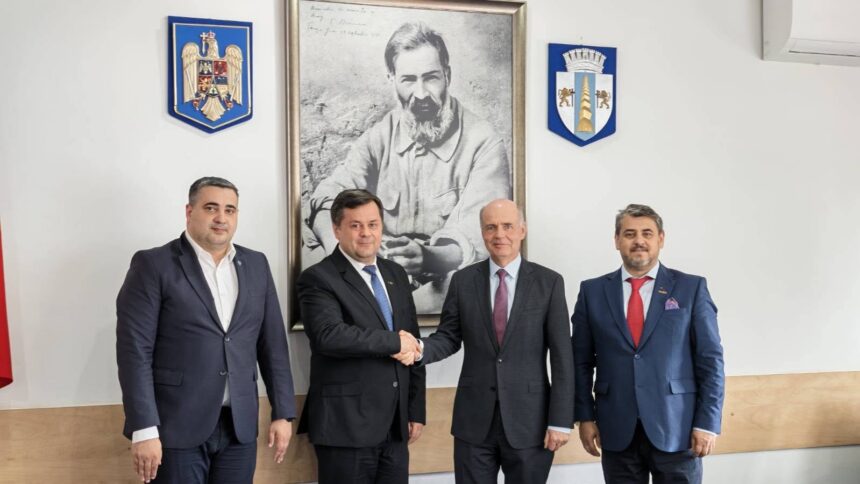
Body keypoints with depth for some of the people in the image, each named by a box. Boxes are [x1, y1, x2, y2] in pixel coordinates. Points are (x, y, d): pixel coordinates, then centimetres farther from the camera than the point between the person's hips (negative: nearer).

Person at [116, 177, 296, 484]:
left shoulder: (256, 265, 9)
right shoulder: (153, 265, -4)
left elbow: (273, 343, 11)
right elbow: (135, 350, -10)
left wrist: (282, 412, 6)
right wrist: (144, 430, -15)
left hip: (239, 426, 4)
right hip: (177, 427, -4)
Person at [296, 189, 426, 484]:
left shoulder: (396, 274, 13)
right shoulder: (318, 279, -7)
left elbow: (412, 345, 15)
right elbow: (329, 335, -25)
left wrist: (416, 411, 11)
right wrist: (394, 341, -17)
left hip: (395, 427, 6)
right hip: (347, 426, -6)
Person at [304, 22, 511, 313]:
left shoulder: (483, 144, -7)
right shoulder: (379, 138, 6)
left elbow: (480, 238, -17)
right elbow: (329, 200, -5)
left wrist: (428, 257, -38)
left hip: (446, 286, -3)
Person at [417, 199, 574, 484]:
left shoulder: (549, 282, -3)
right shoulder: (463, 281, 3)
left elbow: (562, 357, -4)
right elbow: (449, 337, 5)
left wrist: (560, 420, -7)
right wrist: (419, 348, -17)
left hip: (528, 421, -1)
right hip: (474, 420, 2)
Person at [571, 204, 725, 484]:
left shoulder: (691, 288, 2)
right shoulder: (593, 291, 6)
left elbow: (710, 360, 0)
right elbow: (581, 361, 8)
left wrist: (708, 422, -5)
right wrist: (585, 417, 3)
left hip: (677, 429, -1)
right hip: (617, 431, 1)